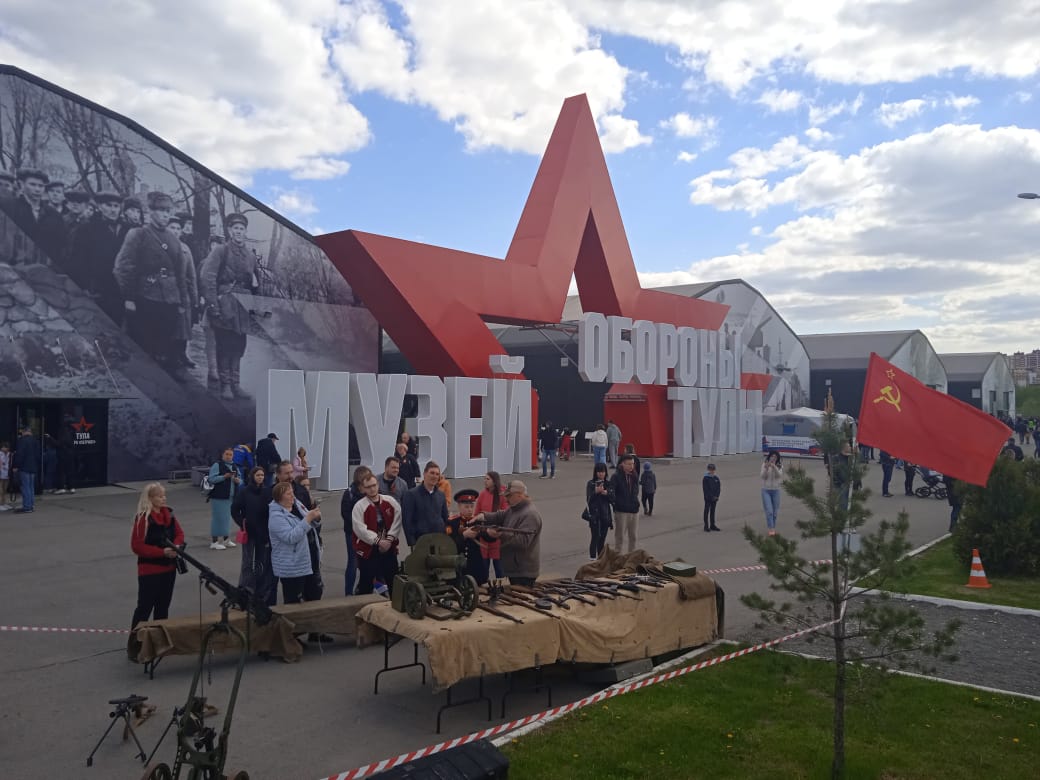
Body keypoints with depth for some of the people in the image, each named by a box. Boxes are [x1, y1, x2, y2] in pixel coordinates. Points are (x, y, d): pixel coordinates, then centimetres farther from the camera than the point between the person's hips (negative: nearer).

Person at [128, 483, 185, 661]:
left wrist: (176, 545, -10)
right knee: (144, 607, -3)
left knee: (163, 606, 15)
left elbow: (179, 533, 12)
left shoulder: (168, 514, 6)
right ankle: (134, 646, 5)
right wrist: (162, 552, -23)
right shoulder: (143, 518, -17)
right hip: (149, 571, -7)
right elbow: (137, 546, -19)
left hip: (169, 568, 7)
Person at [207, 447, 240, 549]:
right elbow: (211, 479, -15)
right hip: (218, 497, -7)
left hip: (231, 497, 7)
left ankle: (225, 539, 25)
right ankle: (215, 541, 0)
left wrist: (238, 481, -3)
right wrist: (224, 477, -23)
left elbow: (240, 479, 20)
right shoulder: (217, 465, -6)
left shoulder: (234, 467, 15)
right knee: (218, 518, -5)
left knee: (227, 518, 13)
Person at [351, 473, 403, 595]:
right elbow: (360, 529, -17)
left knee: (394, 582, 13)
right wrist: (379, 541, -18)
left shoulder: (390, 501, 2)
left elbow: (397, 521, 0)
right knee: (366, 584, 5)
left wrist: (389, 539, -10)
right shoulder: (359, 506, -10)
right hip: (368, 551, -3)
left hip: (389, 549, 4)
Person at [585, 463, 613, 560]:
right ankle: (592, 557, 0)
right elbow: (588, 500, -8)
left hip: (605, 514, 4)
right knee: (595, 536, -6)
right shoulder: (590, 483, -4)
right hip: (594, 514, -4)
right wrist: (596, 492, -22)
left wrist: (606, 493, -15)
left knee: (603, 537, 8)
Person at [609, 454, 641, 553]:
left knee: (633, 536, 13)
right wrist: (614, 502, -34)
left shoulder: (634, 476, 8)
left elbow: (636, 491, 14)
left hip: (634, 510, 6)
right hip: (621, 510, -6)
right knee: (620, 537, 1)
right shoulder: (616, 476, -11)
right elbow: (611, 490, -22)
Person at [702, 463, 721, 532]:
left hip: (715, 498, 5)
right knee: (707, 511, -1)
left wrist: (717, 496, -6)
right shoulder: (705, 478, -8)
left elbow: (719, 487, 7)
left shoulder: (716, 478, 6)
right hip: (708, 498, -5)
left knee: (713, 511, 11)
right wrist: (711, 497, -14)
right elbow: (705, 489, -11)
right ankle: (706, 526, 2)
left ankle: (712, 525, 18)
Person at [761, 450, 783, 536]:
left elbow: (779, 475, -20)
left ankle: (773, 527, 26)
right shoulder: (764, 464, -6)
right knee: (769, 511, -12)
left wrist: (774, 467, -36)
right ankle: (771, 529, -13)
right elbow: (762, 476, -14)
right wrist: (766, 468, -31)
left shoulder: (780, 466, -4)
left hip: (776, 491, 2)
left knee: (775, 512, 10)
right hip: (766, 490, -2)